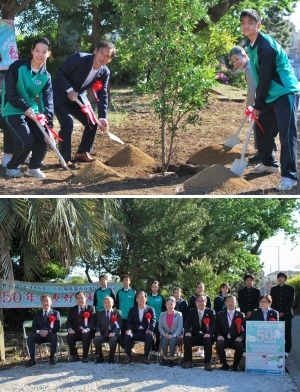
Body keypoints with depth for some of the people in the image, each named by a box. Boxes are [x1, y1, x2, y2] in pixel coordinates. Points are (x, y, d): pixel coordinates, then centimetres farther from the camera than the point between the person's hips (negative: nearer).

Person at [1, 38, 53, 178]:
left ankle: (34, 168, 10)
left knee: (44, 136, -12)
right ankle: (12, 167, 7)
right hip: (13, 111, -5)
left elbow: (48, 100, -7)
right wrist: (25, 107, -30)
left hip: (32, 111, 5)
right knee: (26, 141, -19)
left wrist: (49, 123, -19)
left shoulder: (46, 76, 0)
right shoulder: (17, 67, -14)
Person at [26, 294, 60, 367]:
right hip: (39, 335, 2)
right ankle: (32, 358, -22)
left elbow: (57, 327, -1)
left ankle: (52, 357, -24)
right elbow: (34, 327, 7)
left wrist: (48, 331, -19)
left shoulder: (55, 313, 11)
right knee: (30, 337, -28)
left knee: (54, 336, -36)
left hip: (50, 334, -2)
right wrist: (39, 331, -17)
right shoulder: (37, 314, 17)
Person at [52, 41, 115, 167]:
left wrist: (102, 117, -16)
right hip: (60, 95, -7)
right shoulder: (79, 58, -25)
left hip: (77, 96, 7)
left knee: (92, 123, 3)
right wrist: (69, 90, -31)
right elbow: (60, 72, -21)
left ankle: (82, 153, 22)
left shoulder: (105, 72, -8)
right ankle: (65, 159, -9)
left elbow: (102, 95, -7)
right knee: (68, 123, -22)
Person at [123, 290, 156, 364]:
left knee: (149, 336, -34)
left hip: (145, 332, -1)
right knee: (128, 335, -30)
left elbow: (153, 321, -2)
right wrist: (129, 329, -17)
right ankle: (128, 356, -15)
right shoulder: (132, 310, 14)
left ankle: (146, 357, -18)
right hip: (135, 332, 1)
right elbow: (129, 322, 5)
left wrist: (150, 330, -23)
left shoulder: (150, 310, 9)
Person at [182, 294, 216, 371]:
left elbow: (213, 325, -4)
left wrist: (209, 333, -25)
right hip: (195, 335, 2)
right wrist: (187, 332, -20)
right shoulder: (191, 312, 12)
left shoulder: (211, 312, 6)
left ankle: (207, 363, -27)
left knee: (208, 340, -35)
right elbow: (188, 323, 3)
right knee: (187, 338, -28)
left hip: (206, 336, -2)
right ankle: (188, 361, -18)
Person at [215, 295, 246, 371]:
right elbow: (217, 329, 10)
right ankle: (224, 364, -8)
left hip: (236, 340, -1)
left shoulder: (241, 315, 10)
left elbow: (245, 329, 4)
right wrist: (219, 336, -13)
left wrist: (241, 337, -17)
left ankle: (235, 365, -8)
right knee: (219, 344, -32)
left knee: (240, 345, -34)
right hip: (224, 339, 1)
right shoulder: (220, 315, 13)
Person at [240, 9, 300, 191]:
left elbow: (265, 77, -20)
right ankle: (269, 163, 33)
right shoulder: (252, 45, 10)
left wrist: (257, 105, -14)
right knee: (263, 129, 15)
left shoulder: (266, 45, -20)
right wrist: (258, 103, 15)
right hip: (271, 95, 10)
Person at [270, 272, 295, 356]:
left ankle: (287, 351, 1)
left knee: (287, 333, -3)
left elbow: (291, 302, -1)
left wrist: (283, 312, -9)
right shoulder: (273, 289, 13)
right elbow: (272, 302, 11)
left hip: (286, 314, -2)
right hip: (276, 314, 2)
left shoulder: (291, 288, 5)